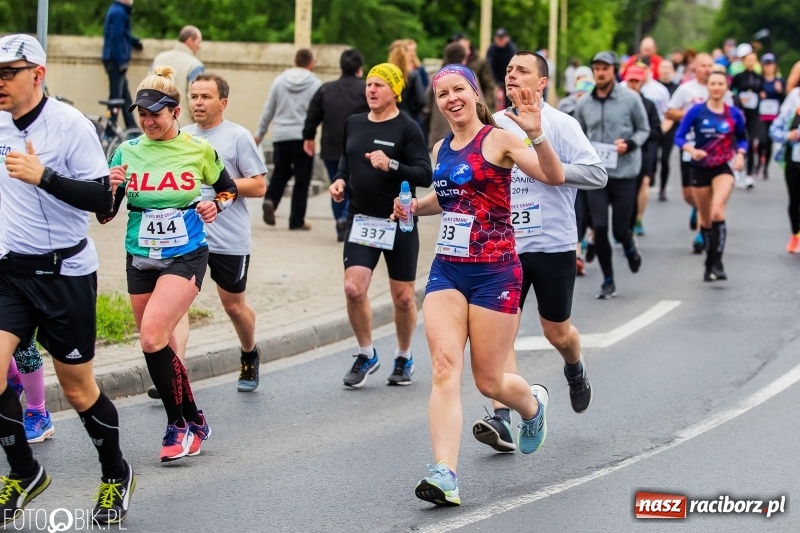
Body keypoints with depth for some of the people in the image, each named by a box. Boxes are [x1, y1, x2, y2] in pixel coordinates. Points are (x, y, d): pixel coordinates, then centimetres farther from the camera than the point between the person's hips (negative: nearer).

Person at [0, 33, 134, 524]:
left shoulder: (71, 124, -13)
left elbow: (102, 198, -18)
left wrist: (42, 176, -28)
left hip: (64, 273, -4)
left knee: (79, 390, 5)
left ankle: (117, 475, 28)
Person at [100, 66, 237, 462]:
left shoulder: (199, 150, -4)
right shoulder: (127, 152, 0)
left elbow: (228, 189, 14)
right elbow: (104, 216, 1)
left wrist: (216, 206, -7)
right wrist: (110, 188, -19)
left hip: (185, 258, -4)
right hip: (140, 261, 4)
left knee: (152, 338, -20)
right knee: (158, 346, 9)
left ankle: (185, 422, -7)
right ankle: (187, 423, 26)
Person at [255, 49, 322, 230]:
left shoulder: (279, 81, 5)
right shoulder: (315, 84, -5)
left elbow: (268, 110, 9)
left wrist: (260, 133, 17)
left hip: (281, 136, 3)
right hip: (303, 137, -3)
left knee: (280, 172, 18)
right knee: (302, 179, 4)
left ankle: (270, 200, -7)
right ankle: (297, 220, 5)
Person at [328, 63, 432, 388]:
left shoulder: (407, 128, -7)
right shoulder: (353, 124, 9)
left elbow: (425, 175, -13)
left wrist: (392, 166, -26)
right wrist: (340, 179, 3)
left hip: (399, 222, -4)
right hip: (361, 218, 4)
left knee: (403, 297, 5)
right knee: (353, 289, -11)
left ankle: (404, 358, 26)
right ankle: (366, 355, 9)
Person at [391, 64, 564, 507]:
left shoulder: (499, 139, -8)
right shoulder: (442, 149, 12)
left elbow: (554, 177, -20)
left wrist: (536, 134, -35)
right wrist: (415, 207, 12)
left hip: (494, 271, -5)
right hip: (446, 269, 5)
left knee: (489, 381, 4)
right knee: (444, 367, -13)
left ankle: (533, 404, 40)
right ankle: (444, 475, -21)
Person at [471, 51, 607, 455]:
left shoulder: (560, 124, -6)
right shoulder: (494, 125, 7)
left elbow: (597, 175, -12)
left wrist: (549, 167, -19)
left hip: (552, 244, -3)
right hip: (504, 245, 3)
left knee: (557, 332, 11)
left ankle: (575, 372, 46)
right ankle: (501, 421, -15)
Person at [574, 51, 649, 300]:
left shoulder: (630, 98, -4)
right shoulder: (583, 104, 5)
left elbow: (644, 129, 3)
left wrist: (630, 144, -15)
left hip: (624, 172, -2)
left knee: (620, 229, 0)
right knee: (599, 227, -4)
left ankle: (630, 248, 37)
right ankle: (608, 281, 8)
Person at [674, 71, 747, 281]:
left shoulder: (734, 114, -1)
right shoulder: (696, 111, -5)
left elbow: (742, 139, 15)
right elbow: (679, 137, -4)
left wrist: (740, 154, -4)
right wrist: (692, 150, -22)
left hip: (723, 169, -1)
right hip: (700, 169, 1)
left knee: (717, 211, -24)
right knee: (706, 220, 10)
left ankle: (717, 262, -22)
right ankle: (710, 264, 27)